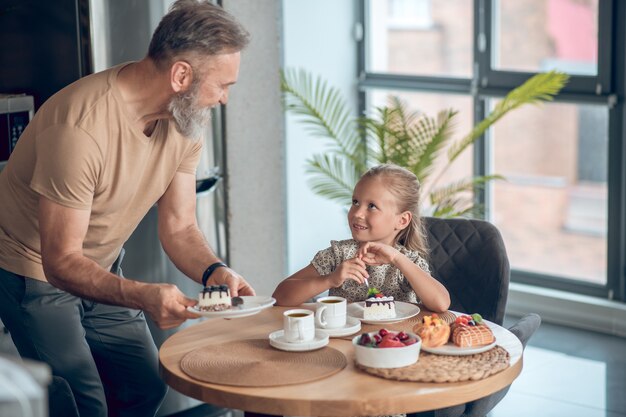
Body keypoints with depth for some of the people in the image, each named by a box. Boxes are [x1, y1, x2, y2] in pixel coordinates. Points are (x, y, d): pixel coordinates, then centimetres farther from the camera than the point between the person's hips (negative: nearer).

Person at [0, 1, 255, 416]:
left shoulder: (186, 121, -11)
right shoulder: (80, 127, -35)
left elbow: (179, 228, -5)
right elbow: (61, 261, -32)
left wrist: (215, 271, -26)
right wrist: (144, 296, -47)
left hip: (101, 271, 7)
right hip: (35, 272, -7)